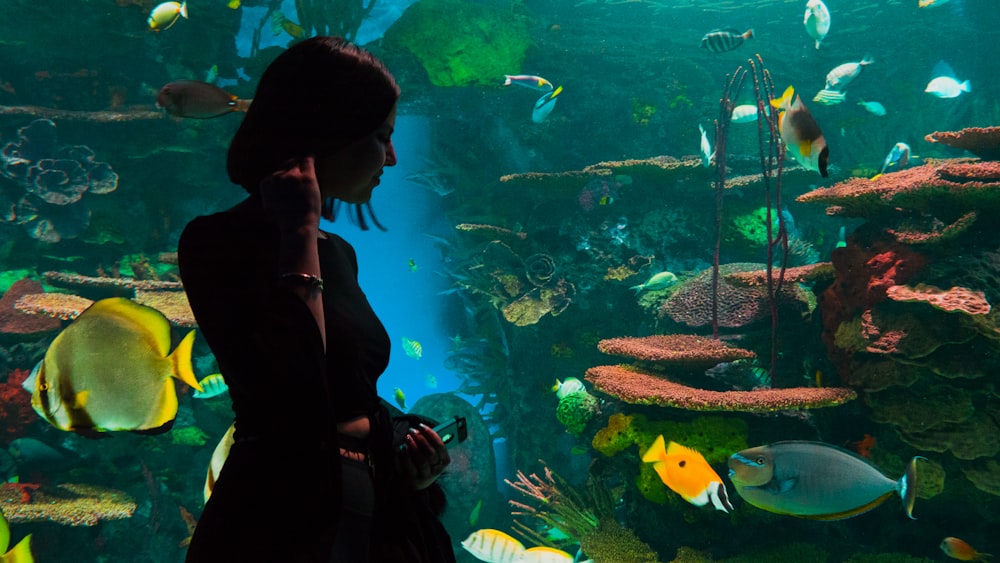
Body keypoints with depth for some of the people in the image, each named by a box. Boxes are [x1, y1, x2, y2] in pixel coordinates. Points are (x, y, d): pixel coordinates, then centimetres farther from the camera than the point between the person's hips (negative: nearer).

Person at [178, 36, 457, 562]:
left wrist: (401, 458, 2)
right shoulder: (218, 242, -13)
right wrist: (299, 232, -21)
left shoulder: (339, 252, 10)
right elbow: (292, 406, -27)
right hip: (281, 519, -7)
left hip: (373, 508, 8)